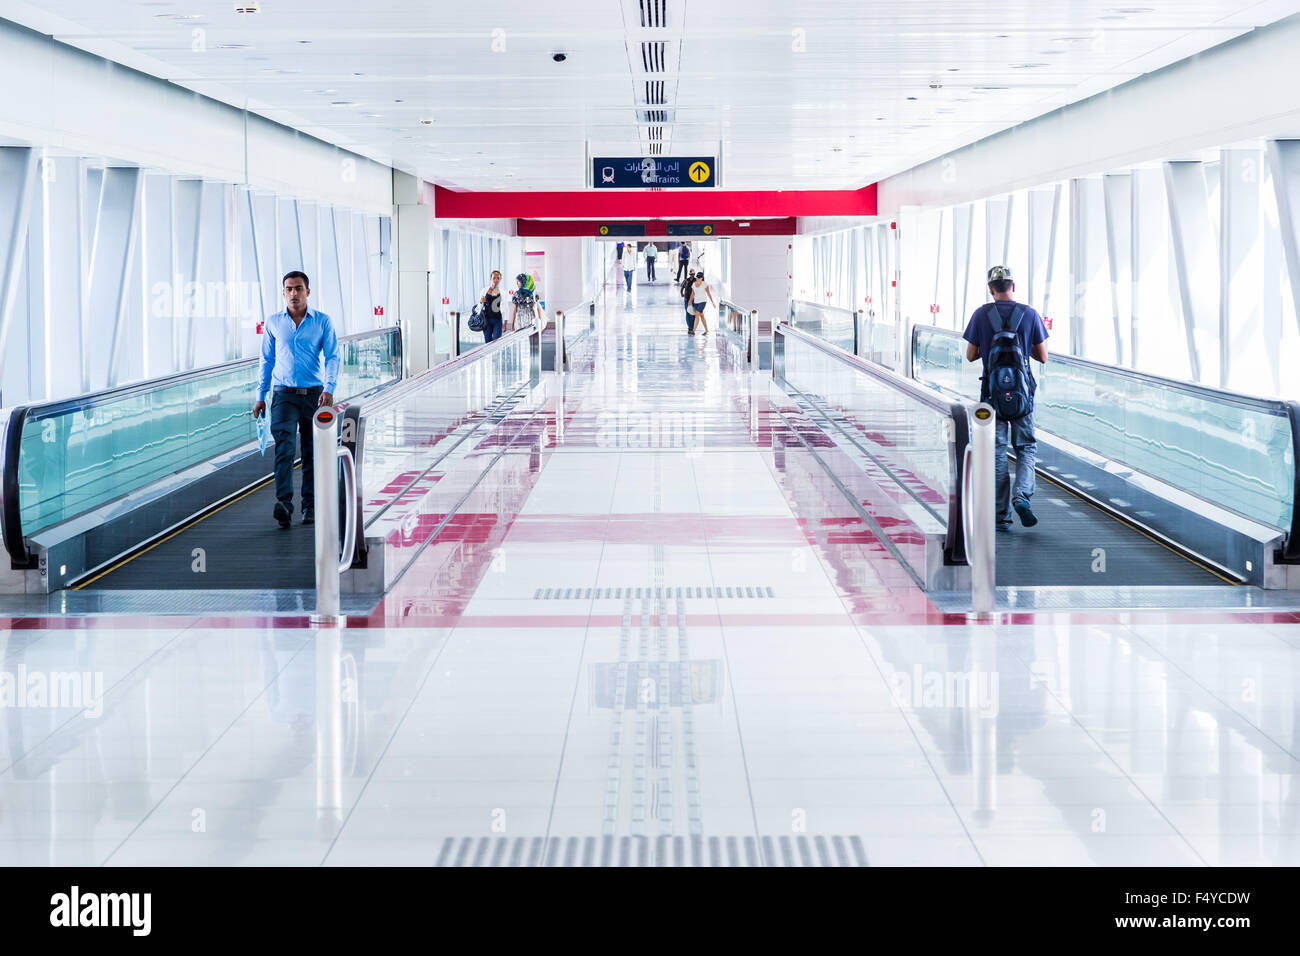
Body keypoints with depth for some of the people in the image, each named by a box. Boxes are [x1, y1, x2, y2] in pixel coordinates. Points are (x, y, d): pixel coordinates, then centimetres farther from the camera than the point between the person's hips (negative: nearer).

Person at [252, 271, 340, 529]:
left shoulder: (322, 322, 4)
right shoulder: (273, 323, 8)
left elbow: (332, 357, 0)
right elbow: (267, 361, 14)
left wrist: (329, 389, -14)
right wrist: (260, 396, 9)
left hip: (314, 393, 0)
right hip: (284, 394, 0)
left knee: (312, 452, 5)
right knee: (284, 447, -17)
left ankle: (310, 506, 15)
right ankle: (284, 502, -27)